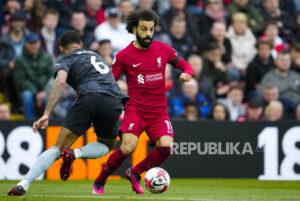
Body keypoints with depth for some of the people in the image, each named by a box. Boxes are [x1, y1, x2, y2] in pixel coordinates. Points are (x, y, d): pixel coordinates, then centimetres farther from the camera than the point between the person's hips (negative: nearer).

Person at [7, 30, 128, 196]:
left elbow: (60, 82, -4)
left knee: (58, 147, 0)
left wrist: (47, 114, -12)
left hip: (89, 98, -3)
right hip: (113, 102, 4)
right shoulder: (96, 56, 35)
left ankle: (24, 184, -13)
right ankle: (75, 154, -3)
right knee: (105, 146, 27)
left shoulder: (66, 60, 16)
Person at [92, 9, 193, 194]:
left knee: (165, 148, -18)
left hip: (159, 112, 3)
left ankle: (135, 173, 8)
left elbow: (186, 66, 17)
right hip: (135, 109, -3)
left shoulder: (163, 49, 7)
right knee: (128, 148, -23)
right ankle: (100, 181, 1)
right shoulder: (124, 55, -2)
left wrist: (187, 74, -7)